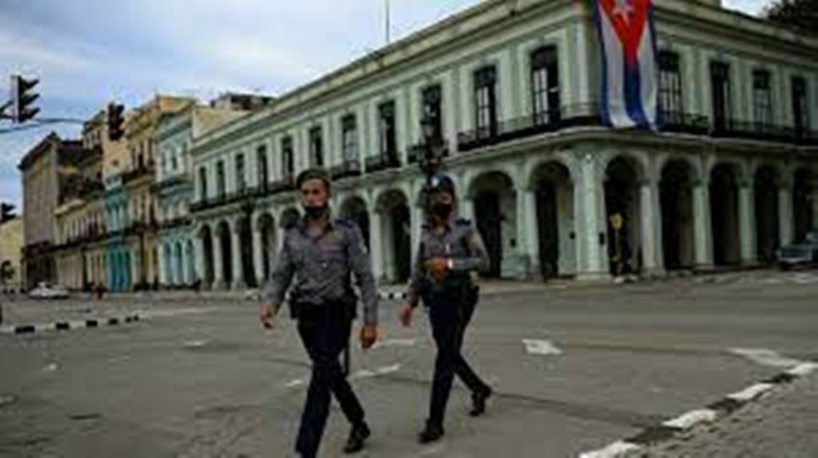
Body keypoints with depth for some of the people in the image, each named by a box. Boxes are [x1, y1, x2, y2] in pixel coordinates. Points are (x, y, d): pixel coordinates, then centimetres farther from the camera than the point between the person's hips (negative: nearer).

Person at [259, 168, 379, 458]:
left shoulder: (347, 232, -6)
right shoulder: (292, 237, 7)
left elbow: (365, 278, -7)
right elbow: (280, 276, 6)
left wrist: (370, 321, -11)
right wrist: (269, 303, -15)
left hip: (336, 315, -5)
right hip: (306, 316, 5)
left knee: (320, 380, -15)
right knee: (332, 374, 19)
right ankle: (358, 425, 42)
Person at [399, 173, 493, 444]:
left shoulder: (465, 229, -6)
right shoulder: (426, 233, 10)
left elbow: (483, 261, -14)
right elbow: (419, 270, 13)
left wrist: (449, 264, -22)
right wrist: (410, 301, 7)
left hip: (459, 299, -6)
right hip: (436, 301, 6)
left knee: (445, 359, -9)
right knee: (449, 354, 17)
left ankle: (435, 423, -4)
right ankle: (479, 389, 43)